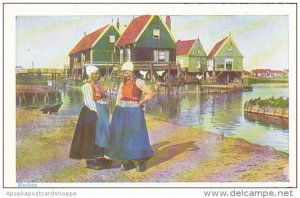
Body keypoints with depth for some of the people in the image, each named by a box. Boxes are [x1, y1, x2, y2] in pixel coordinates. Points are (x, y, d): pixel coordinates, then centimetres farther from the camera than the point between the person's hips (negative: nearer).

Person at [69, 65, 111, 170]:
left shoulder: (98, 85, 15)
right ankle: (91, 161, 1)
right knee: (92, 136, -5)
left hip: (103, 112, 9)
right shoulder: (87, 86, -9)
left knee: (102, 135, 11)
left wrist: (106, 112, 10)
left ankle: (100, 158, 19)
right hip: (92, 113, -8)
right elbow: (88, 101, -15)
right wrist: (96, 112, -22)